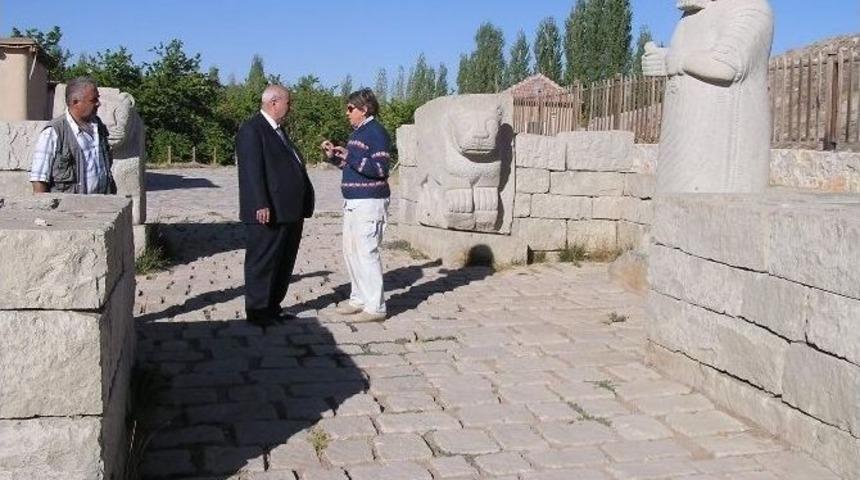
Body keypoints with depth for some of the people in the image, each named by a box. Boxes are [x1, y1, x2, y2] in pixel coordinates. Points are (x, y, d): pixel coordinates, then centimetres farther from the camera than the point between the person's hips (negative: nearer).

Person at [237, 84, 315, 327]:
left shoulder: (279, 130, 20)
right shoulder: (251, 129, -10)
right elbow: (252, 170, -18)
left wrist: (303, 204, 16)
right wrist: (261, 205, -25)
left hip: (289, 212, 10)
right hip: (268, 213, -10)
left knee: (284, 263, 15)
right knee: (262, 263, 0)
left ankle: (273, 308, 25)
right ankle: (257, 312, 8)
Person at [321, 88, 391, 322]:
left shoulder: (376, 132, -11)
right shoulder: (358, 132, 17)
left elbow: (380, 169, -18)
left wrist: (350, 156, -21)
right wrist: (333, 155, 10)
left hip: (369, 203, -10)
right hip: (353, 203, 10)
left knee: (366, 253, -9)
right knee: (350, 251, 13)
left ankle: (375, 307, -3)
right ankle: (359, 299, 24)